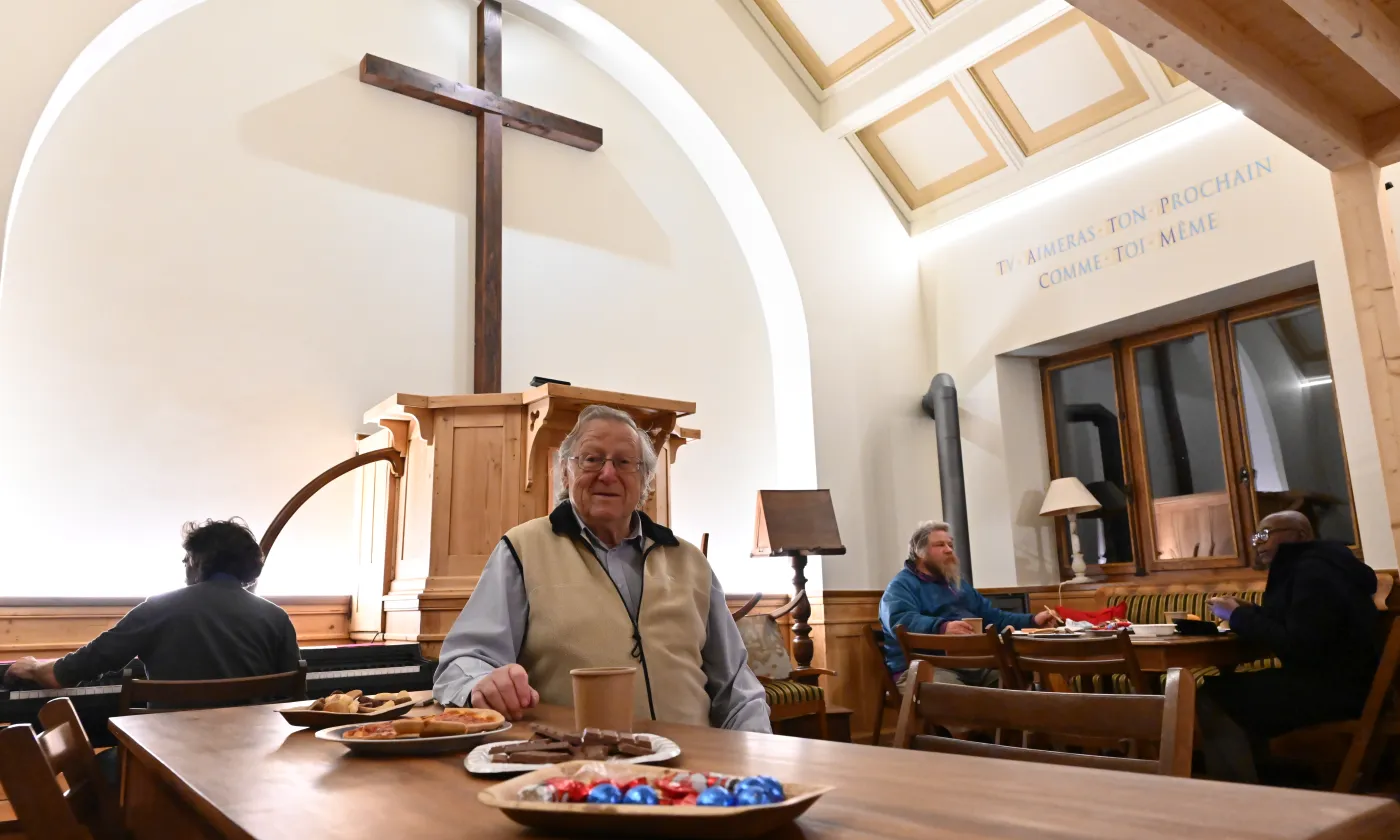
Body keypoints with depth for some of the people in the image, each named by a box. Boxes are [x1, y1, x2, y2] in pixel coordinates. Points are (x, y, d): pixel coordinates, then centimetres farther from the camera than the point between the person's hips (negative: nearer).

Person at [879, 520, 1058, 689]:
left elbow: (993, 617, 34)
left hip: (972, 662, 8)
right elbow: (901, 622, -20)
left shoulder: (958, 583, 29)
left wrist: (1032, 620, 19)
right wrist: (942, 627, -37)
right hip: (927, 666, -8)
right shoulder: (902, 585, 0)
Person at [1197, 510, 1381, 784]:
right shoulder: (1306, 566, 17)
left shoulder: (1314, 570, -16)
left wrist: (1238, 616, -14)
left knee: (1212, 697, -17)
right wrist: (1245, 613, 3)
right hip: (1330, 680, 11)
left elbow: (1298, 647, -24)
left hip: (1337, 688, -11)